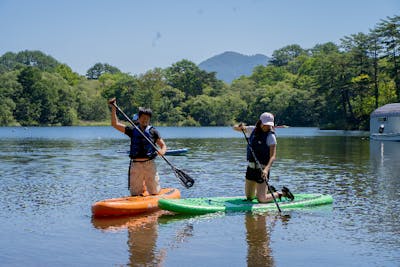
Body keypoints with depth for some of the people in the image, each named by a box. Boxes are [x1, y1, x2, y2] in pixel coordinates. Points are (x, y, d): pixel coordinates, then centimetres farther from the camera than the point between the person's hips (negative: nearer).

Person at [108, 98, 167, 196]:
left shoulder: (153, 131, 3)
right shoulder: (132, 130, 7)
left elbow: (163, 145, 4)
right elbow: (115, 124, 4)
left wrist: (162, 151, -19)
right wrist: (113, 109, -4)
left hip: (149, 165, -1)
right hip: (135, 165, 1)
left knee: (155, 193, 5)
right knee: (135, 194, 7)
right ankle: (142, 188, 40)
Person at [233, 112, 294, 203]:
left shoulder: (271, 136, -14)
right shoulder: (252, 130, 3)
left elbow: (273, 156, -23)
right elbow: (234, 128, 10)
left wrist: (266, 169, -39)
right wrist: (240, 127, -14)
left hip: (262, 169, -6)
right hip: (251, 167, 6)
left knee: (261, 199, -8)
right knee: (249, 197, 16)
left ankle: (282, 193, 14)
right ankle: (269, 189, 39)